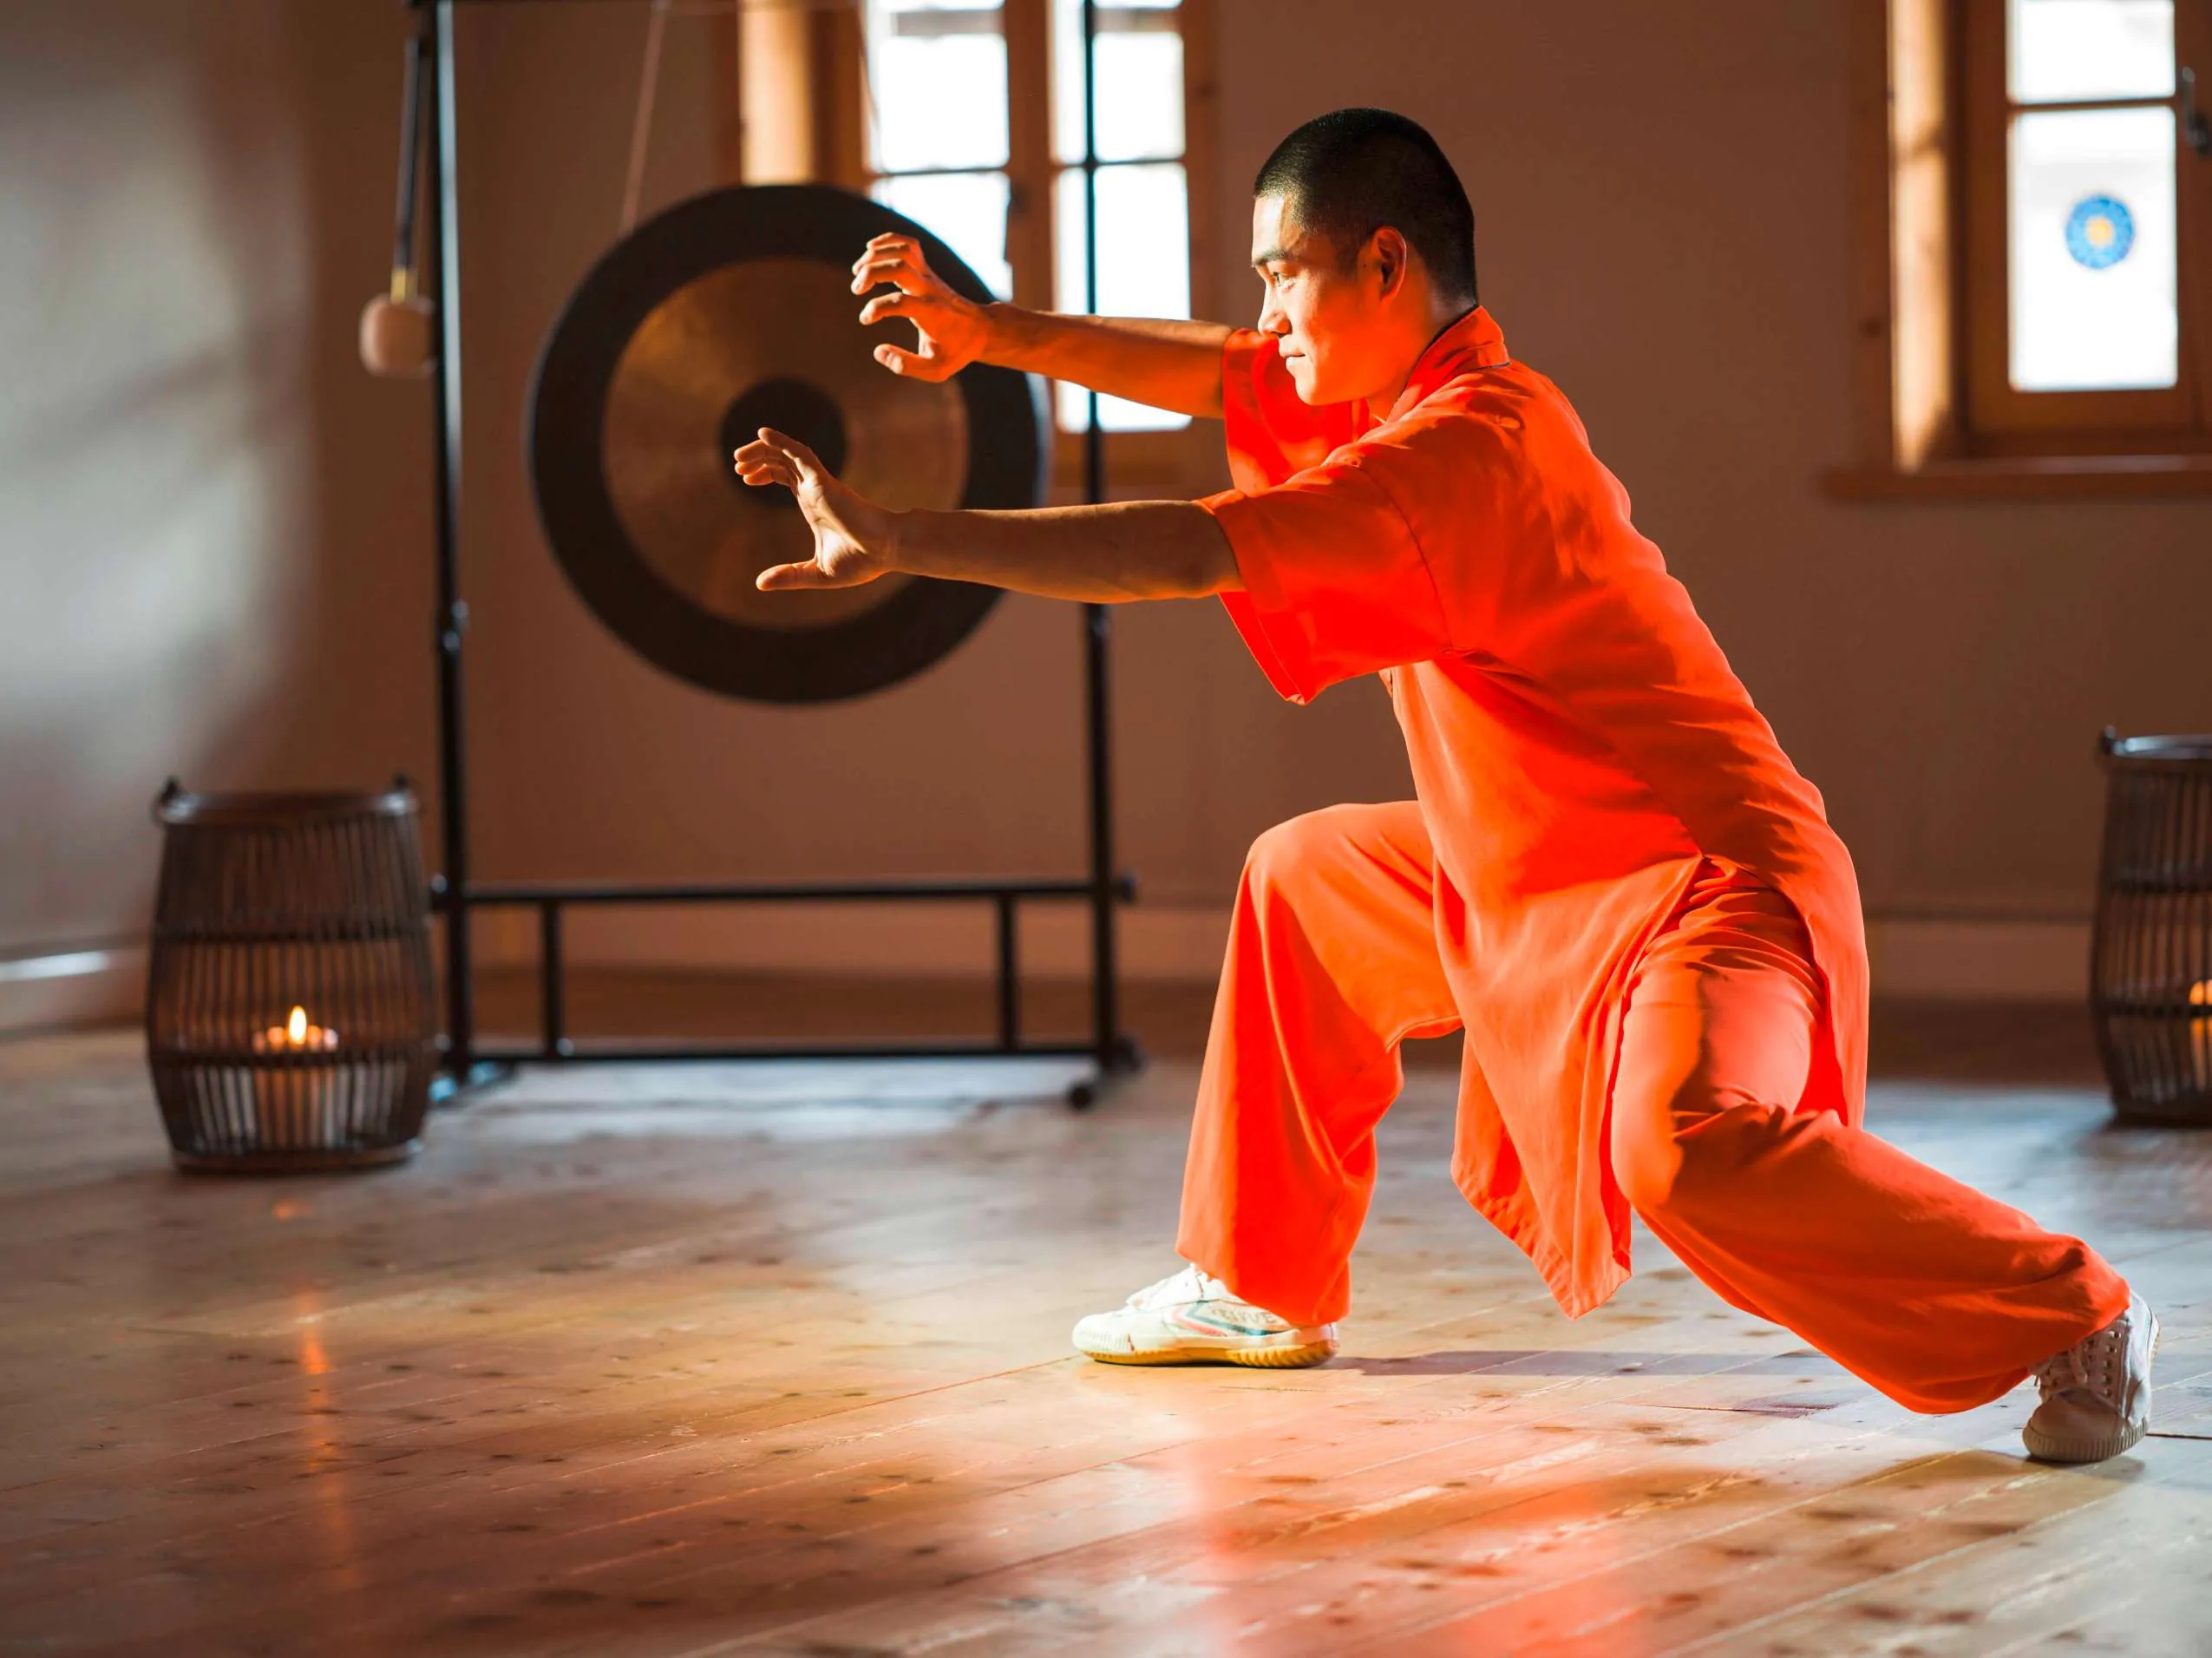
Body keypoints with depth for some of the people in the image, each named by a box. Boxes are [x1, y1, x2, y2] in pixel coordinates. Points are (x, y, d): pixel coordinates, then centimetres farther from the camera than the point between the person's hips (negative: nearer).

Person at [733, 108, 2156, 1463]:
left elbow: (1188, 552, -32)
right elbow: (1209, 370, 14)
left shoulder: (1466, 446, -25)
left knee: (1689, 1145, -36)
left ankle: (2075, 1321, -18)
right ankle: (1262, 1288, 34)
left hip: (1704, 883, -11)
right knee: (1302, 879, 23)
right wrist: (995, 338, 0)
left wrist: (902, 543, -31)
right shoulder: (1409, 383, 5)